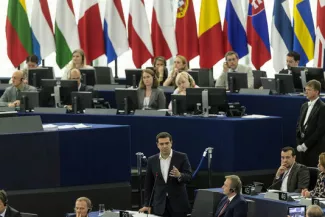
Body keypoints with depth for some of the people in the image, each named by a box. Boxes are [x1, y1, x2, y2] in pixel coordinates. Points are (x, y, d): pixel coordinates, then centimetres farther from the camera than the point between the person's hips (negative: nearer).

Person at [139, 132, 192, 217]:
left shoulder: (181, 157, -2)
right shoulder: (152, 160, 6)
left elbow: (189, 177, -7)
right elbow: (148, 184, 11)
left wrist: (179, 175, -29)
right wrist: (147, 204, 7)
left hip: (178, 203, -2)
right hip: (160, 204, 2)